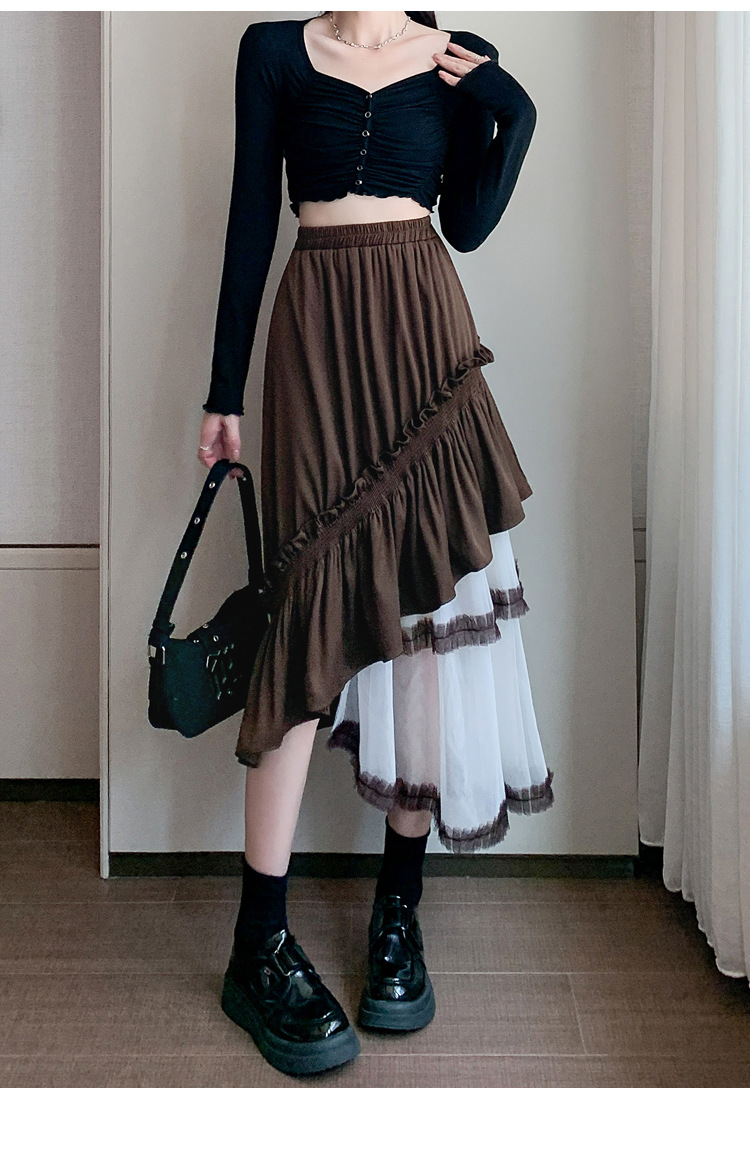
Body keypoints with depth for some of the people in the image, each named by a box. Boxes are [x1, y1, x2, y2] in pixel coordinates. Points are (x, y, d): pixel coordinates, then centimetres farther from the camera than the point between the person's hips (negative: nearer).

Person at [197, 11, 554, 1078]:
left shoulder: (458, 61, 12)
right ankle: (261, 949, -3)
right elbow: (251, 220, 6)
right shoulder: (276, 47, 10)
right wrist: (225, 390, 4)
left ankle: (399, 913, 11)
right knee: (315, 616, -8)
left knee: (428, 609, -2)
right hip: (316, 332, -2)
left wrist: (511, 110, -6)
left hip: (423, 328, 2)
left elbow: (469, 223, 5)